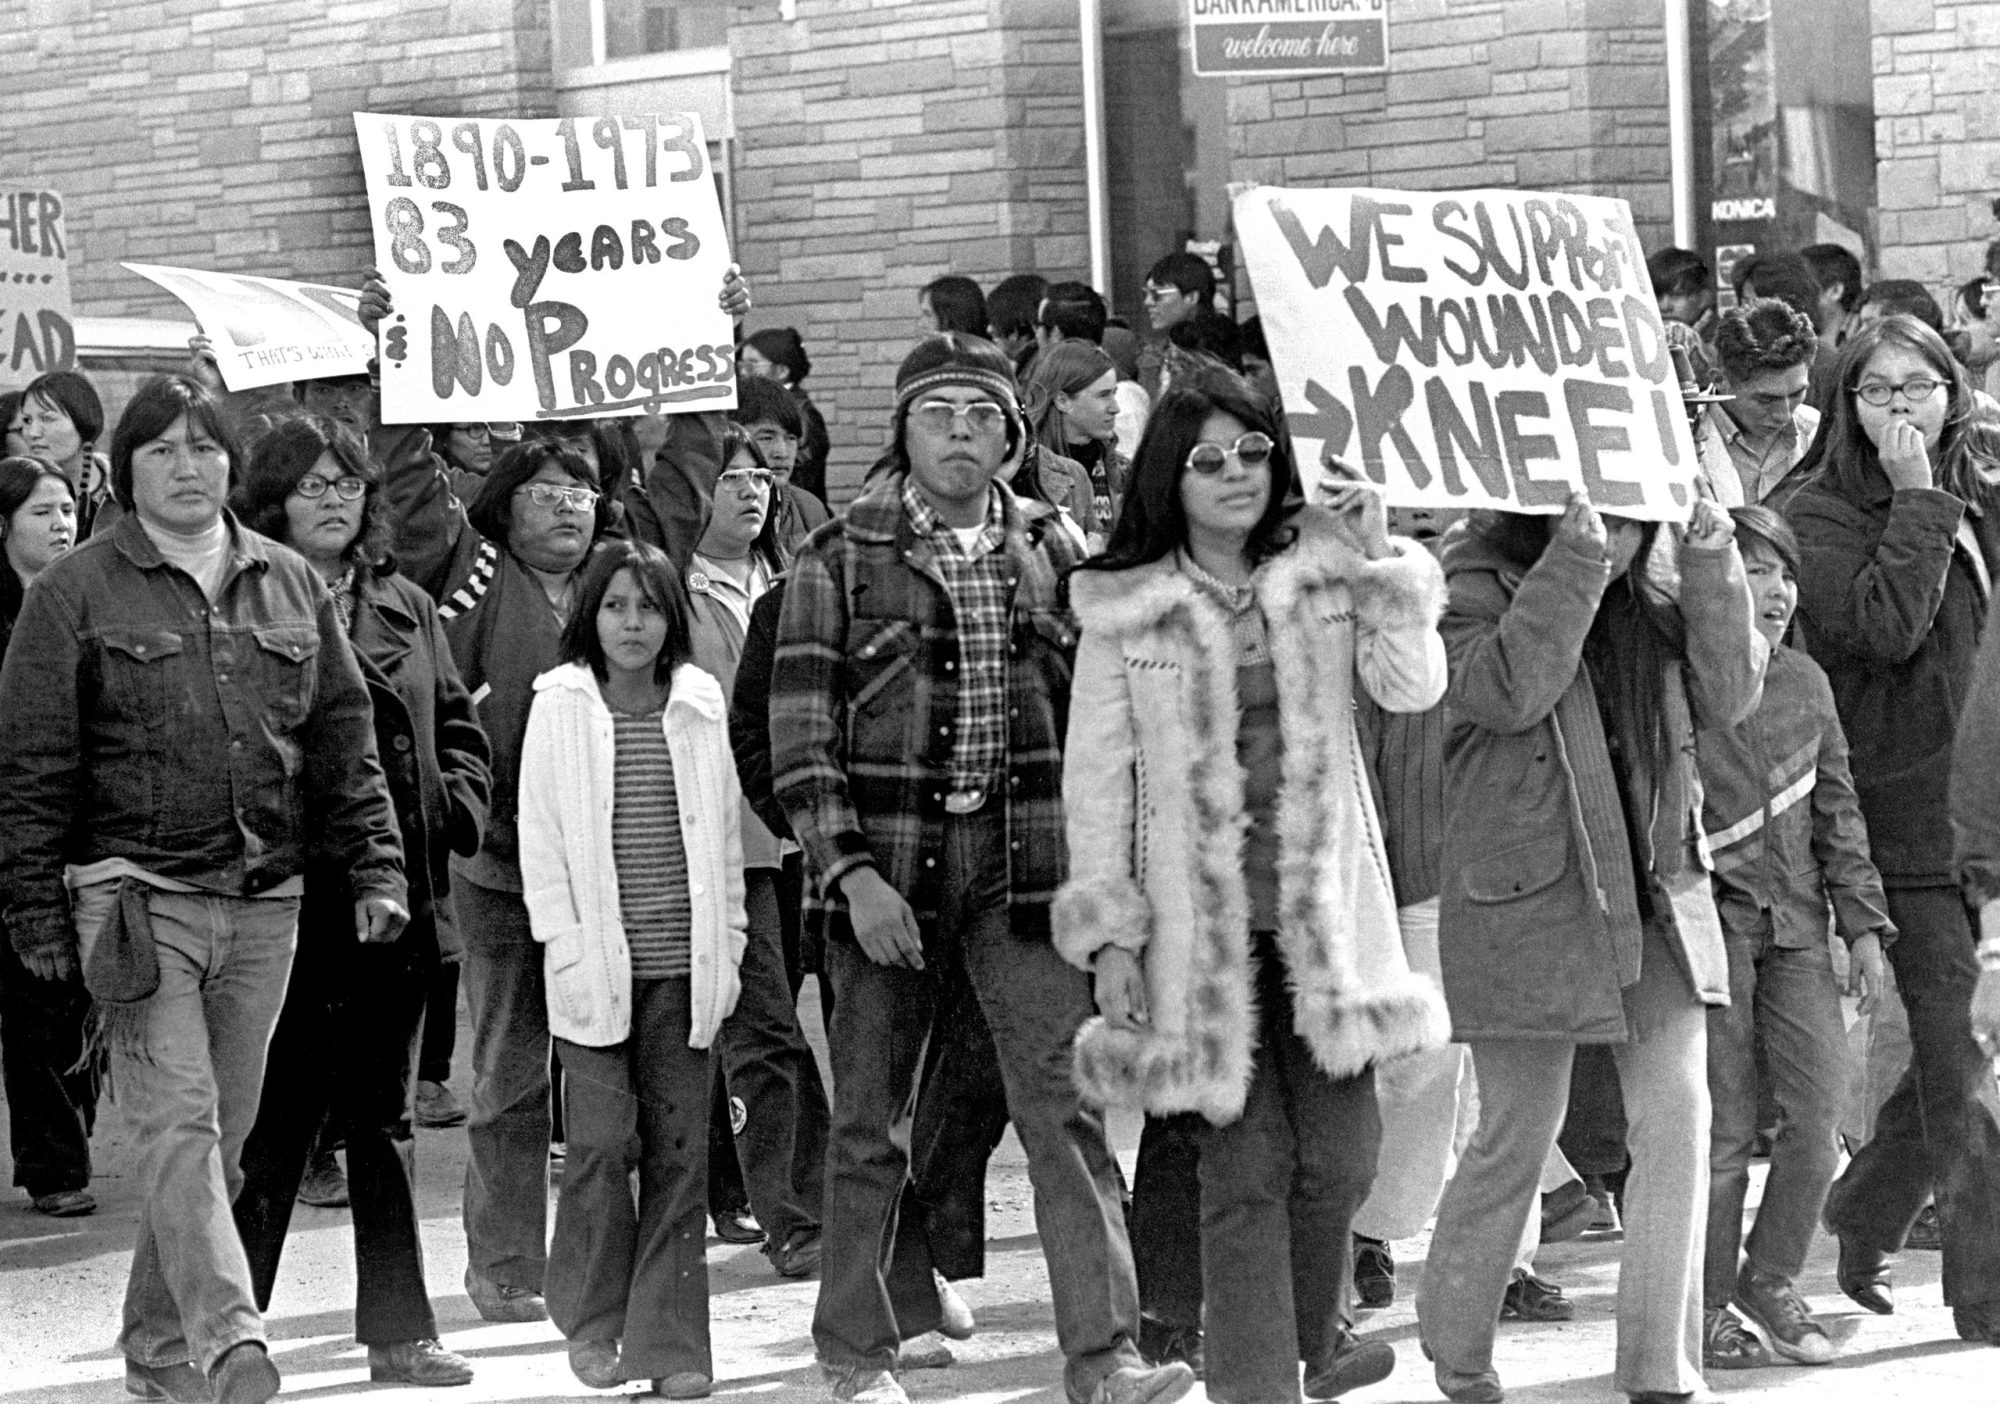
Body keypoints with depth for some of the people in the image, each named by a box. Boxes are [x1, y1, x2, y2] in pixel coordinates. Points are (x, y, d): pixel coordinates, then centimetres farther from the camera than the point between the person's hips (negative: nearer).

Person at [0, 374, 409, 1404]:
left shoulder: (291, 586, 12)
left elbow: (345, 739, 15)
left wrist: (376, 866, 6)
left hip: (266, 902, 5)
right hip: (137, 896, -4)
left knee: (224, 1132, 9)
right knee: (178, 1122, -15)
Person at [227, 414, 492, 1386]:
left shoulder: (407, 610, 14)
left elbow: (458, 729, 17)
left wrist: (451, 806, 1)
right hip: (288, 901, -5)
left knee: (383, 1117, 12)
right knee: (275, 1120, -2)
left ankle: (397, 1330, 18)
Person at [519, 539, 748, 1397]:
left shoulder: (700, 706, 9)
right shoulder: (559, 706, 2)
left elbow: (724, 834, 12)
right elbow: (540, 836, 1)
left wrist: (727, 947, 7)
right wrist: (567, 947, -7)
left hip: (684, 964, 2)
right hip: (597, 964, -2)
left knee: (679, 1150, 1)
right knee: (604, 1140, -7)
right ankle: (593, 1324, 12)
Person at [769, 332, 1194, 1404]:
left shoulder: (1049, 551, 9)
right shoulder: (840, 559, 0)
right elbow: (800, 735, -4)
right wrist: (851, 872, -12)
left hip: (1025, 858, 2)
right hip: (885, 862, -1)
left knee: (1066, 1107, -7)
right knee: (869, 1115, 7)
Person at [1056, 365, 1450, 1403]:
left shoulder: (1323, 579, 6)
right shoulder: (1124, 610, 0)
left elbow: (1414, 689, -6)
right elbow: (1096, 780, 1)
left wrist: (1378, 560, -12)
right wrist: (1109, 933, -4)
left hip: (1322, 908, 2)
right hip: (1200, 919, -2)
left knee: (1339, 1156, 3)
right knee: (1245, 1165, -3)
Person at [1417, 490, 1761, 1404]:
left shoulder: (1649, 598, 11)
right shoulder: (1477, 586, -6)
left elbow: (1728, 696, 1)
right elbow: (1510, 690, -24)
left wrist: (1712, 560, -8)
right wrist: (1576, 557, -26)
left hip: (1655, 899, 5)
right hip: (1525, 907, -5)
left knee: (1677, 1115, -5)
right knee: (1516, 1139, 3)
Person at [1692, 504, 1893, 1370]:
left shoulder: (1806, 683, 11)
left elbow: (1837, 810, 16)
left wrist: (1862, 924, 11)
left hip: (1796, 928, 5)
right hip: (1711, 925, -5)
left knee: (1819, 1115, -1)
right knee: (1724, 1128, -1)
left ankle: (1770, 1280, 18)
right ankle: (1707, 1306, 14)